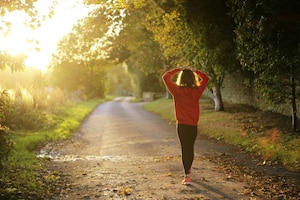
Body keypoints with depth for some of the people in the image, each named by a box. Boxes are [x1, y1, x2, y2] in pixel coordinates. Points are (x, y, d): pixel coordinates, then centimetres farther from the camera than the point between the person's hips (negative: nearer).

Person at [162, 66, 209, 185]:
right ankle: (188, 171, 35)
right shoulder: (197, 91, -5)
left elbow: (165, 77, -1)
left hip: (182, 125, -2)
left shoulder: (177, 90, -10)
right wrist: (194, 71, 9)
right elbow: (205, 78, 11)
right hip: (194, 125, 2)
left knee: (185, 149, 0)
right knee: (190, 148, 17)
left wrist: (178, 70, 3)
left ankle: (187, 176, -7)